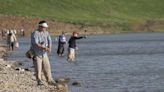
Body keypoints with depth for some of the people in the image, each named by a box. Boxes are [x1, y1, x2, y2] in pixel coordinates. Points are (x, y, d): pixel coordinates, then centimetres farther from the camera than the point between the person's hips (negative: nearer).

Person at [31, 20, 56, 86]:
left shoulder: (46, 33, 8)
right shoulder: (35, 33, -12)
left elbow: (49, 41, 4)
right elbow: (36, 44, -21)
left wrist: (49, 48, -17)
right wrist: (44, 48, -26)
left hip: (44, 54, 5)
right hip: (37, 54, -5)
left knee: (47, 68, 3)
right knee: (38, 69, -5)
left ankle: (50, 80, 7)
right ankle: (39, 81, 1)